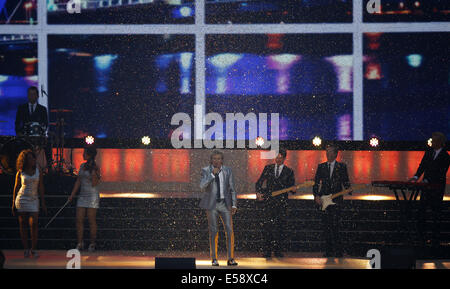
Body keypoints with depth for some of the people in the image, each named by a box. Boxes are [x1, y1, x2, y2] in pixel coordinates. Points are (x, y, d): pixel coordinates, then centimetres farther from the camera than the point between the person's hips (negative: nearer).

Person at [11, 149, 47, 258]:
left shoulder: (38, 171, 4)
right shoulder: (20, 173, 0)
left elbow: (41, 188, 5)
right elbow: (16, 188, 6)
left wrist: (43, 203, 2)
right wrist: (13, 204, 3)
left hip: (34, 200, 0)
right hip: (21, 199, 0)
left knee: (34, 224, -12)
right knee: (23, 225, 3)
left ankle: (34, 249, -6)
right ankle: (26, 249, 10)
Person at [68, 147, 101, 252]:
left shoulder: (95, 168, -8)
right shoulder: (82, 166, 13)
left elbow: (94, 184, -12)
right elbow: (78, 181, 17)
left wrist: (94, 173, -23)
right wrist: (72, 194, 13)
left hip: (92, 196, -7)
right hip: (82, 196, 7)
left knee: (92, 220, -2)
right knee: (79, 220, 1)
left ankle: (92, 243, 6)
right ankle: (80, 243, 5)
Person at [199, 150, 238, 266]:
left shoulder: (227, 171, 3)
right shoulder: (206, 171, -2)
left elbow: (232, 189, 7)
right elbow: (202, 186, -15)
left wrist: (234, 205, 0)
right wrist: (212, 174, -22)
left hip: (225, 203, 2)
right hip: (211, 204, -2)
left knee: (229, 230, -8)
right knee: (213, 231, -1)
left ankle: (231, 259, -5)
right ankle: (214, 259, 5)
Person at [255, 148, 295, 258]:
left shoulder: (289, 171, 10)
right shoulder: (268, 168, 12)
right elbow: (259, 182, 13)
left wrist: (293, 189, -12)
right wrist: (258, 193, -4)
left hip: (281, 202, 0)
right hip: (268, 201, 0)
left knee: (280, 226, -2)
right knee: (267, 225, -8)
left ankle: (277, 250, 8)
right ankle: (266, 251, -6)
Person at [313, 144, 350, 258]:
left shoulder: (341, 167, 6)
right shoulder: (321, 166, 12)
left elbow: (346, 182, 6)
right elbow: (316, 183, 10)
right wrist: (316, 195, -2)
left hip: (336, 200, -3)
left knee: (334, 226, -12)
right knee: (326, 226, 3)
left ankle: (338, 252, -7)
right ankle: (329, 252, 10)